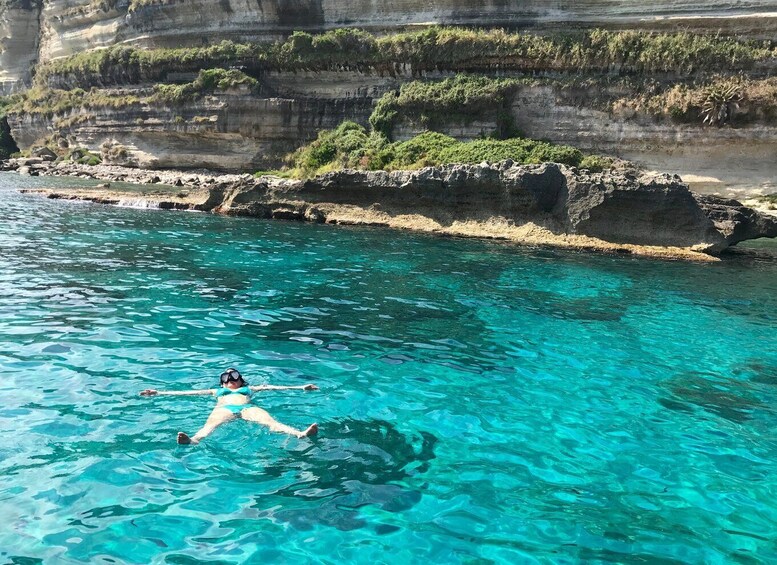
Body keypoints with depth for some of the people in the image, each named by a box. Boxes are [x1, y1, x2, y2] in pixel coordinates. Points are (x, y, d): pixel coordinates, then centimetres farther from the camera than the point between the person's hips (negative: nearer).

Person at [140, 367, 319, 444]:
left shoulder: (249, 388, 40)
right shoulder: (216, 391, 41)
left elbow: (270, 387, 31)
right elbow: (187, 392, 35)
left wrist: (301, 387, 22)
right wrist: (159, 393, 28)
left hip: (247, 408, 0)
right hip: (223, 408, 0)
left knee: (270, 421, -31)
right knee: (210, 425, -36)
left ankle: (300, 434, -59)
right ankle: (193, 440, -69)